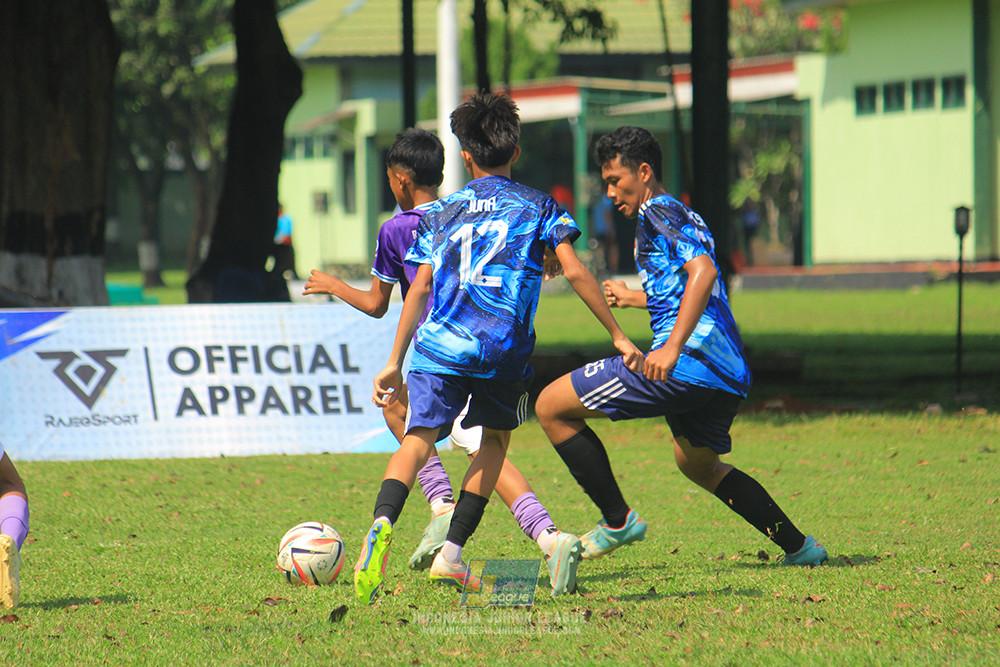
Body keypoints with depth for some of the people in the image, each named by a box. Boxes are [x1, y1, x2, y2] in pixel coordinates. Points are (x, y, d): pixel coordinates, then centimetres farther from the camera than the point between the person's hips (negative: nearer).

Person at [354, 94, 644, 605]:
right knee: (496, 438, 20)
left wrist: (395, 362, 12)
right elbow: (574, 271, 2)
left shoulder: (441, 212, 16)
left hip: (439, 346, 0)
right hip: (506, 351, 0)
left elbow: (420, 287, 10)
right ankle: (451, 553, 12)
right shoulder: (538, 207, 13)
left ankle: (383, 523, -36)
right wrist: (618, 336, 4)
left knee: (418, 438, -6)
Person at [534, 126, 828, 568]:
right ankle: (798, 547, 30)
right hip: (730, 372, 10)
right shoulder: (686, 217, 25)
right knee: (697, 463, 34)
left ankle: (617, 520, -2)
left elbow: (703, 271, -20)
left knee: (551, 406, -4)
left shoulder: (658, 212, -4)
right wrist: (633, 297, 45)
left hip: (686, 365, -10)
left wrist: (672, 348, -27)